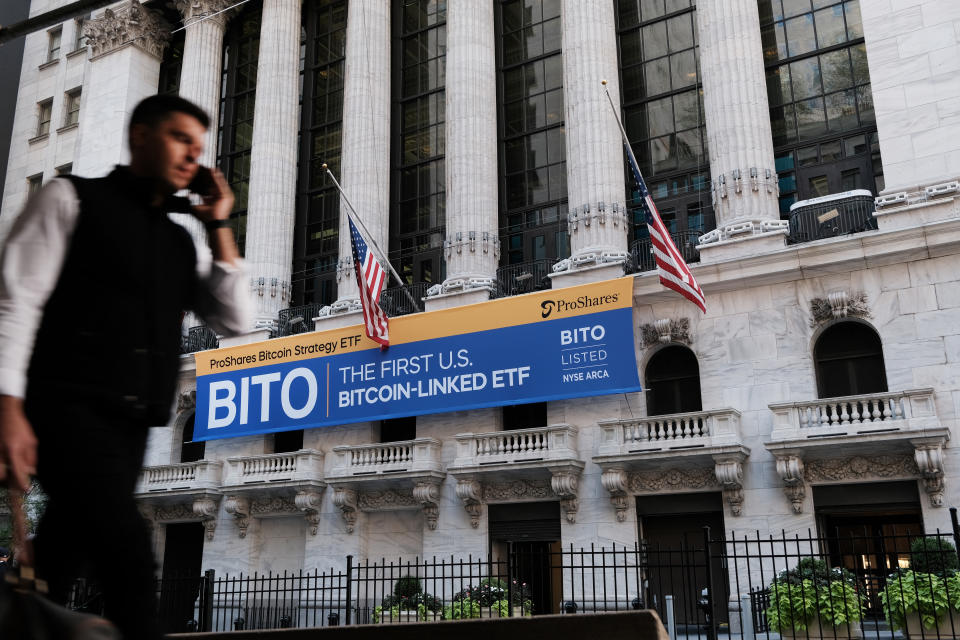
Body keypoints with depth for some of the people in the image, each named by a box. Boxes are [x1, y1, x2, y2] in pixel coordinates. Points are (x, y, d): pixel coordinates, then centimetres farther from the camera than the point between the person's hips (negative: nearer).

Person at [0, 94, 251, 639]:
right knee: (127, 550, -21)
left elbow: (235, 320, 13)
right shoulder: (72, 199, 5)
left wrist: (219, 226, 8)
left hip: (129, 427, 6)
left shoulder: (184, 241, 20)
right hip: (69, 410, -6)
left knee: (53, 572, 8)